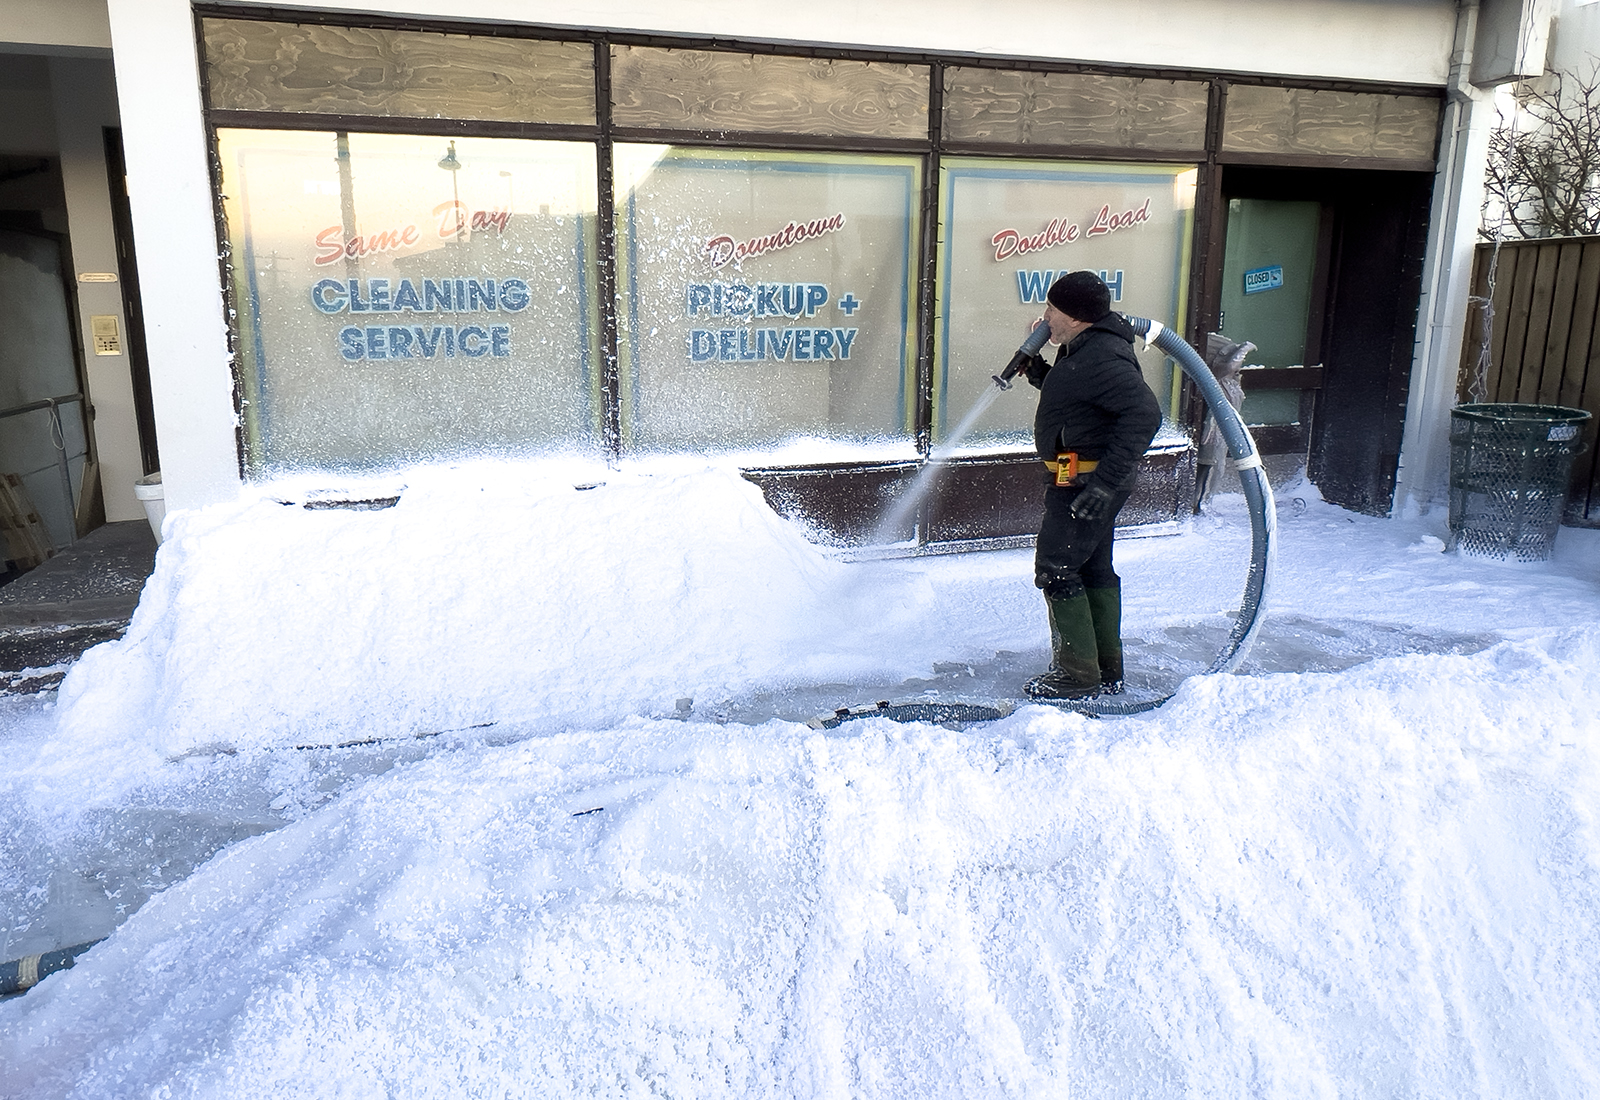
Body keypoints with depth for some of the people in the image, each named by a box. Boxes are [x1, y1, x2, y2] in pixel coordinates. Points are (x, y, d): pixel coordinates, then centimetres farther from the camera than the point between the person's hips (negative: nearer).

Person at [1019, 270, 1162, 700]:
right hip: (1089, 480, 11)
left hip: (1084, 482, -11)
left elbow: (1144, 413, -31)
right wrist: (1039, 374, 8)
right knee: (1093, 569, 17)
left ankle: (1078, 675, 4)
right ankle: (1107, 671, 28)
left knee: (1056, 569, -4)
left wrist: (1106, 480, -33)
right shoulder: (1084, 349, 11)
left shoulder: (1101, 358, -22)